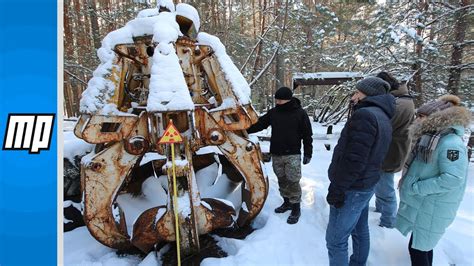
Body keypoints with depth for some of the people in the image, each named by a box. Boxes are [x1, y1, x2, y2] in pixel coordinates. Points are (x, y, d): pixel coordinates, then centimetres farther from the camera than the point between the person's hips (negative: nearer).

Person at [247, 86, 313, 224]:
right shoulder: (273, 112, 4)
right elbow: (260, 124, 11)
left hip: (292, 154, -4)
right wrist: (245, 130, 3)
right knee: (282, 180, 15)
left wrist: (308, 153, -4)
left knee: (293, 182, -2)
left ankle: (296, 208, 13)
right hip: (276, 154, 5)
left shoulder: (300, 113, -7)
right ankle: (287, 202, 32)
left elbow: (307, 135, -4)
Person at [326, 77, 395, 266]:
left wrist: (336, 188, -18)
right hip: (366, 186, 10)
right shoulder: (383, 117, 11)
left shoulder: (365, 115, -21)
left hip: (352, 189, -10)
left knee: (336, 240, 0)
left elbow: (354, 159, -26)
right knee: (360, 231, 23)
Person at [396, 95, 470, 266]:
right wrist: (408, 180, 3)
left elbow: (453, 179, -27)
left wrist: (415, 187, -23)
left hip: (432, 208, -9)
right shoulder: (432, 138, 9)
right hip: (422, 204, 9)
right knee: (422, 245, 21)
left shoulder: (451, 143, -21)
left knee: (417, 248, 3)